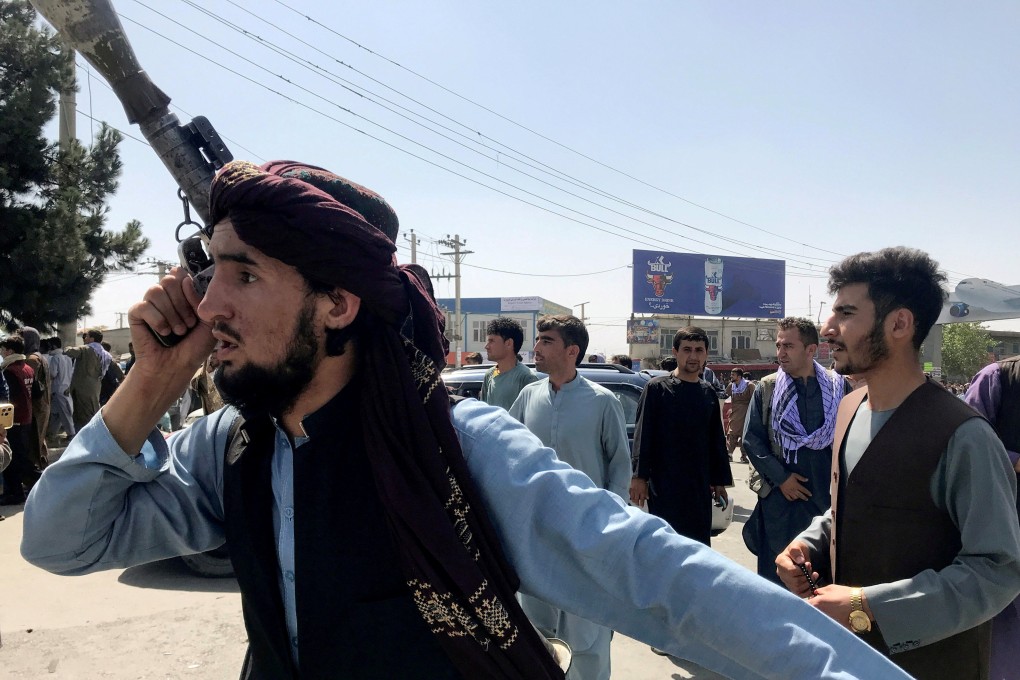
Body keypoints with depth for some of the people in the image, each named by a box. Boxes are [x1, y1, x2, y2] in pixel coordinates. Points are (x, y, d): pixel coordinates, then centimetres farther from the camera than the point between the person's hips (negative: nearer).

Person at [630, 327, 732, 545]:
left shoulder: (708, 393, 10)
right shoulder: (657, 388, -4)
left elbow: (717, 441, 16)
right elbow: (642, 435, -6)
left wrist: (720, 480, 15)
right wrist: (639, 475, -12)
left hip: (700, 486, 5)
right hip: (664, 485, -5)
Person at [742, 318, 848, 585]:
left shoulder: (839, 386, -1)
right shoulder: (767, 387, 1)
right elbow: (752, 440, 2)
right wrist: (780, 477, -5)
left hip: (829, 496, 0)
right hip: (780, 496, 0)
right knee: (776, 572, 8)